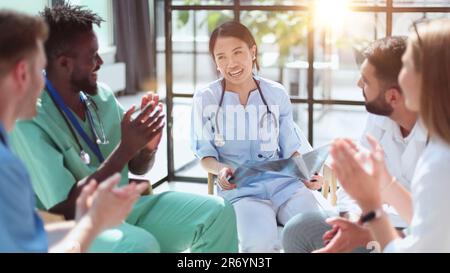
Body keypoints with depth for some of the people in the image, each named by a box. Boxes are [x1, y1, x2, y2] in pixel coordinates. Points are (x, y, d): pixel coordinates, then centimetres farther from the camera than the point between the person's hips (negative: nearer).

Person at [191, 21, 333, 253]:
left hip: (283, 181, 3)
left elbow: (291, 147, 13)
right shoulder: (205, 99, 3)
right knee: (260, 244, -34)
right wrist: (220, 169, -18)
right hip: (240, 188, -2)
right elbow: (205, 154, 5)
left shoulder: (276, 94, 9)